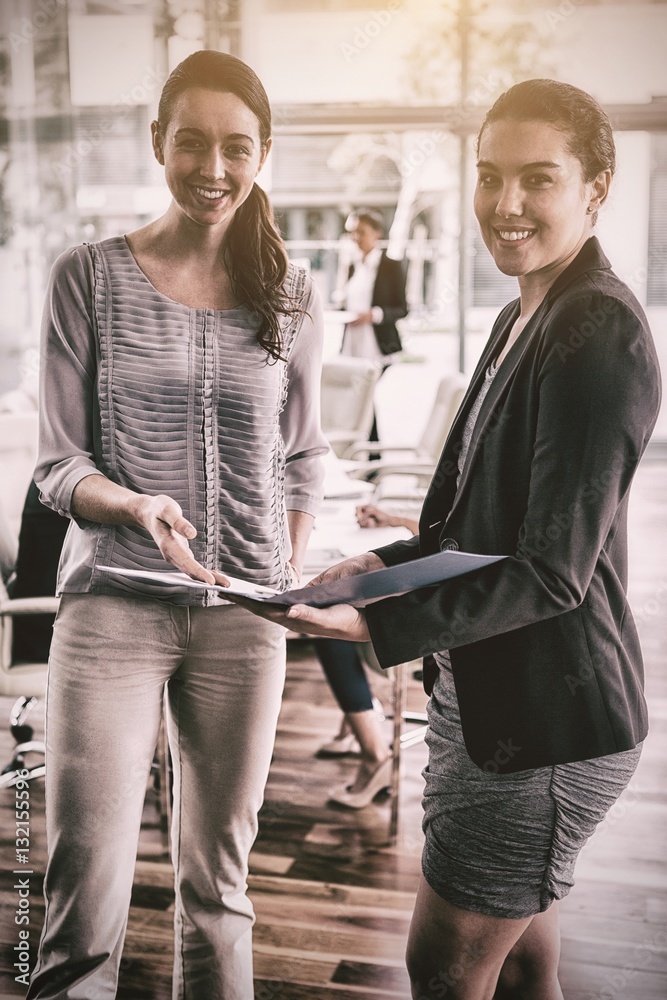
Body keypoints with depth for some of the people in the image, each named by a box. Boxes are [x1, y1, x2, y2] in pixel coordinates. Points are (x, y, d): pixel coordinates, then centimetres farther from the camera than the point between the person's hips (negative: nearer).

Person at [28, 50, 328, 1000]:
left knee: (218, 883, 13)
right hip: (115, 602, -2)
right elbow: (58, 464, -1)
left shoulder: (292, 294, 6)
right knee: (85, 897, -4)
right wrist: (137, 507, -20)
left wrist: (290, 591, 7)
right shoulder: (91, 276, -1)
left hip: (245, 614, 2)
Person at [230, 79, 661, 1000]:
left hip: (547, 722, -9)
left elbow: (553, 571, -23)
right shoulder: (523, 319, 12)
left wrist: (379, 623, -28)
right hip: (486, 698, 9)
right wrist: (388, 563, 5)